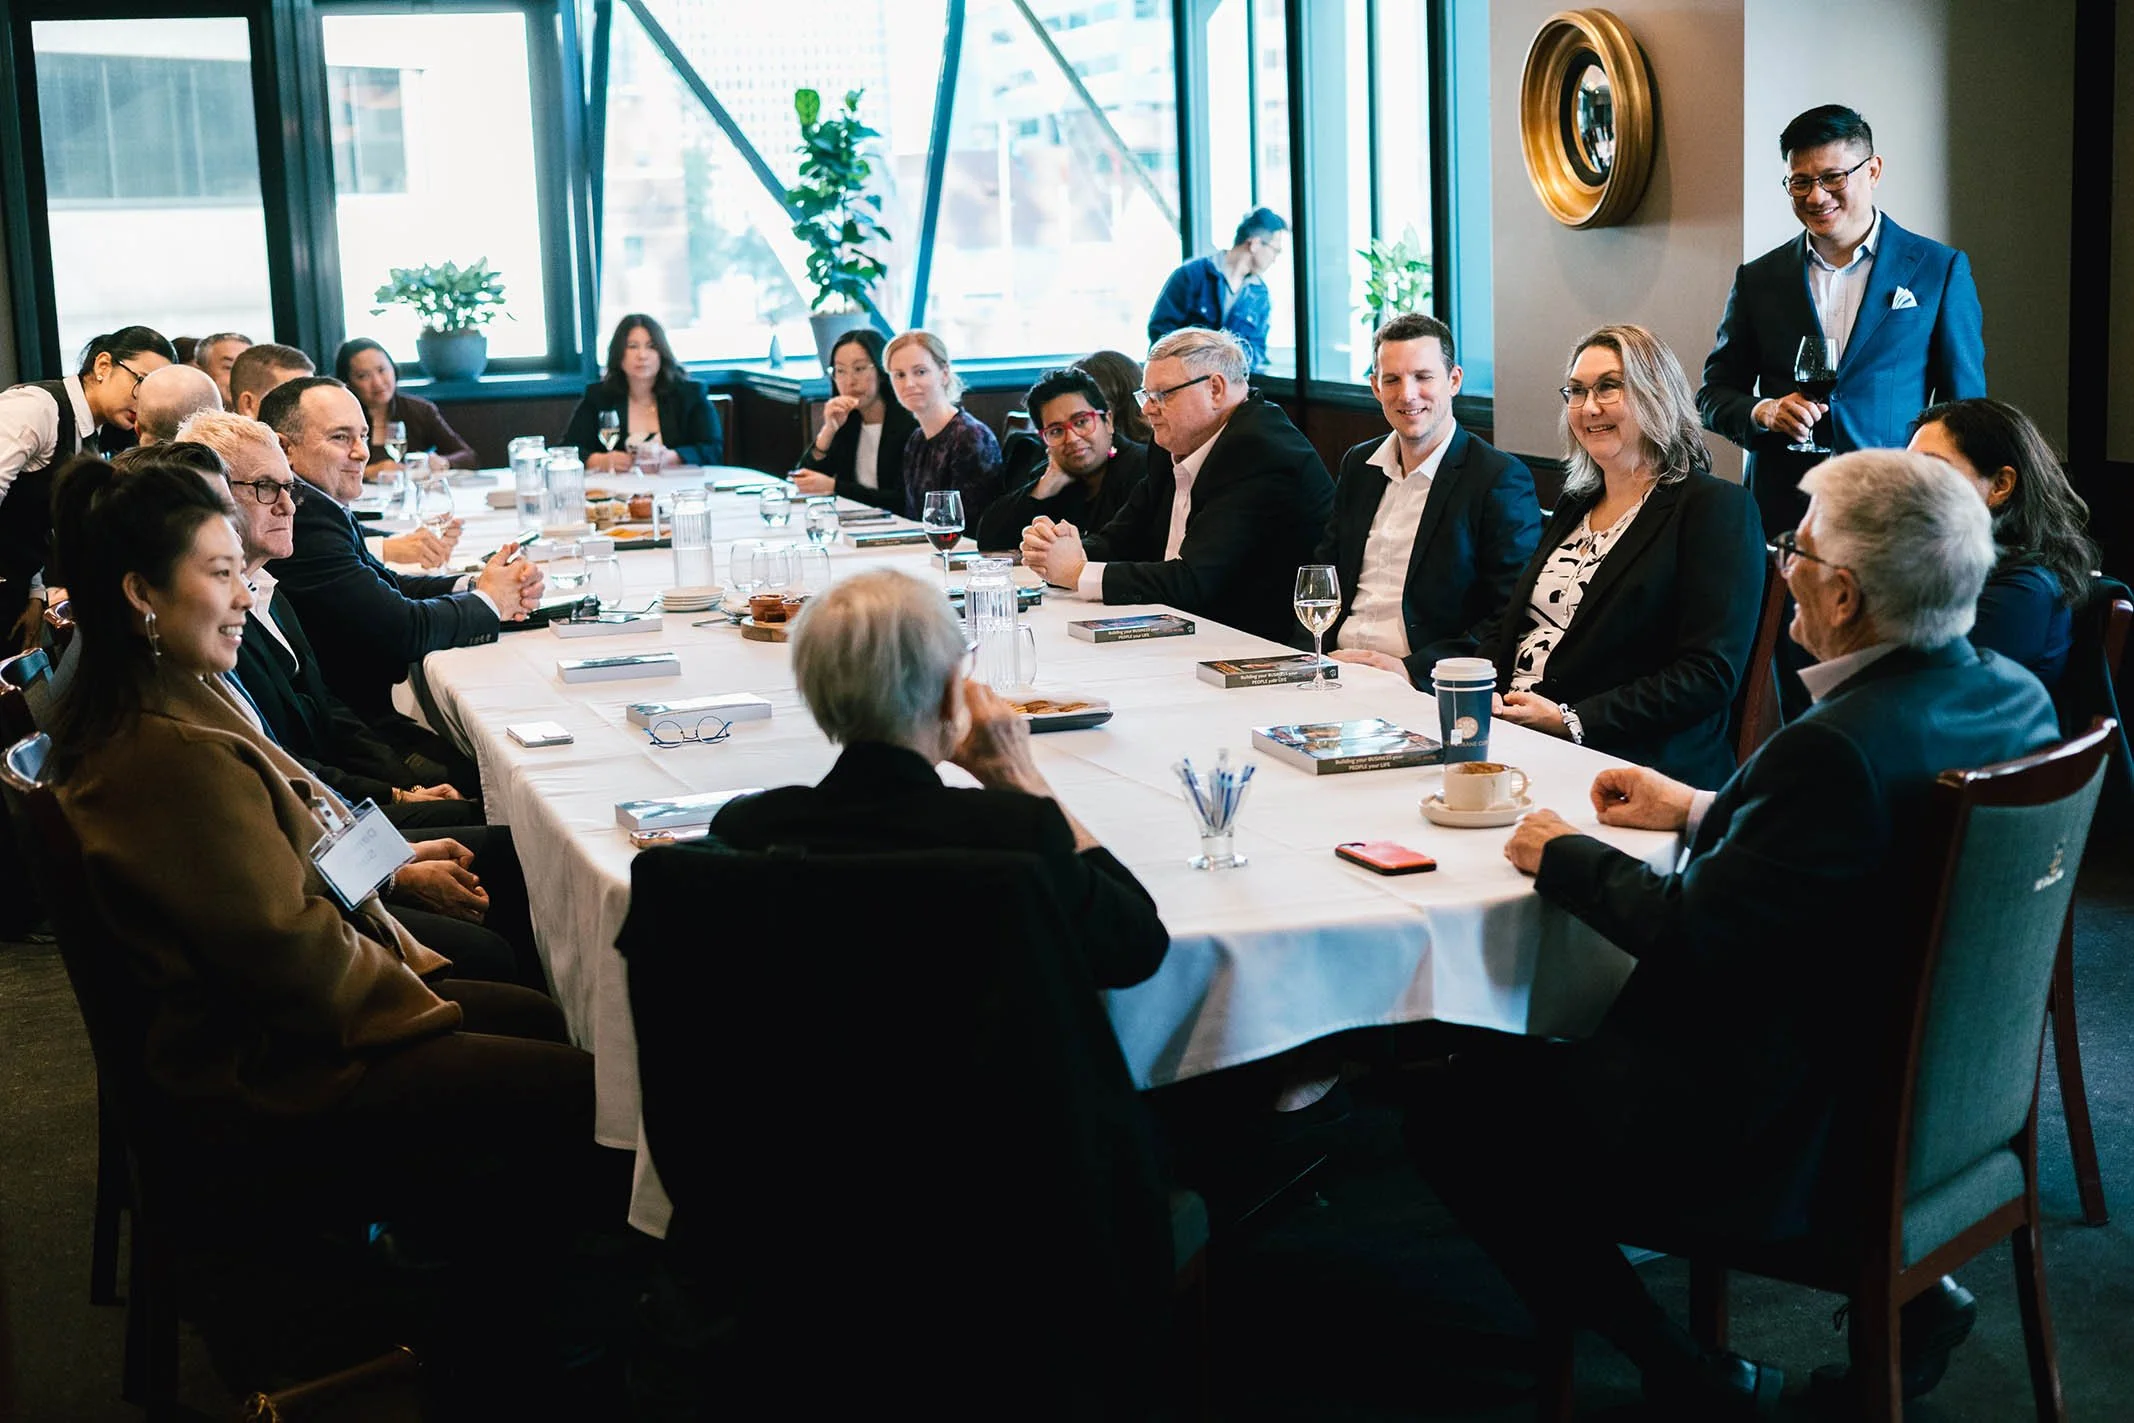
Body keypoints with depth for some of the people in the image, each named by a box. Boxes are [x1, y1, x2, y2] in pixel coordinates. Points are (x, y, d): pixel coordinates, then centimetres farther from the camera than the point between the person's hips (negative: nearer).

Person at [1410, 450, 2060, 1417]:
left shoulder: (1837, 749, -29)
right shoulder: (2017, 695, -2)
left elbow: (1695, 931, -23)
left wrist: (1565, 856, -7)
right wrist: (1704, 811, 14)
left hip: (1804, 1139, -9)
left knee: (1453, 1114, -2)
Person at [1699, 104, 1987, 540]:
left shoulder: (1940, 270, 6)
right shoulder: (1758, 279, 11)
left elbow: (1963, 404, 6)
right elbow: (1714, 393, 14)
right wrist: (1763, 411, -8)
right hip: (1780, 516, 1)